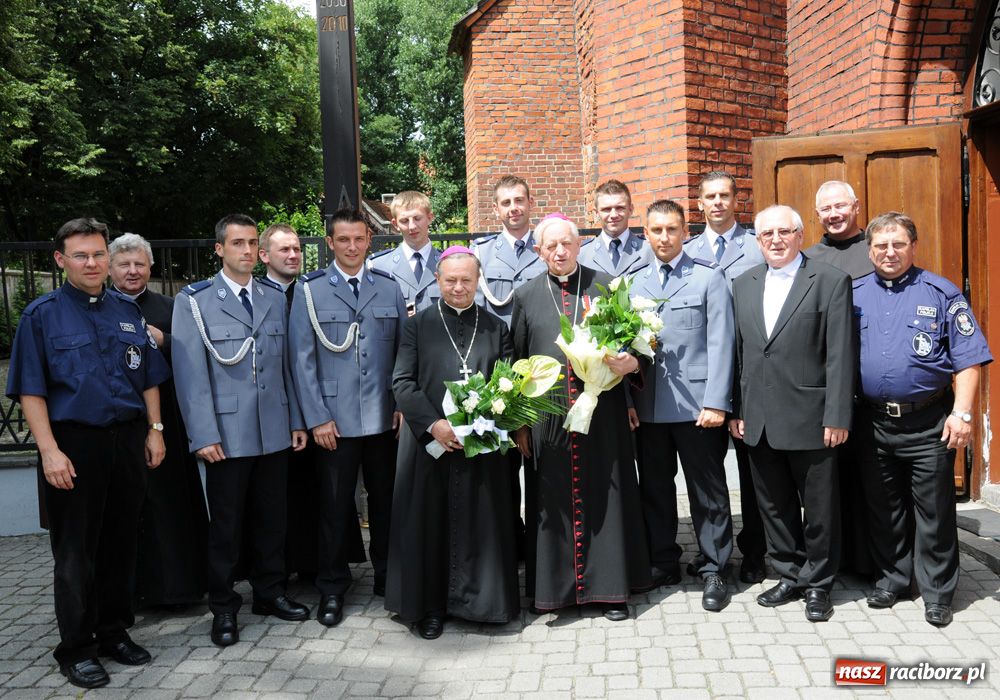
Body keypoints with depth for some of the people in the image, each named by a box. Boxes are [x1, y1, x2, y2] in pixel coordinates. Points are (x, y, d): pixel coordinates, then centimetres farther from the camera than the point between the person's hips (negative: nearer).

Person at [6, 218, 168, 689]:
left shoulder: (127, 310, 9)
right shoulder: (42, 315, -4)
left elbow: (149, 377, 13)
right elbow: (31, 389, -7)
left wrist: (154, 430, 7)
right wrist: (50, 451, -14)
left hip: (128, 441, 4)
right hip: (74, 445, -4)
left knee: (121, 543, 13)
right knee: (75, 552, 5)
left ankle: (114, 632, 28)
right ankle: (76, 649, 19)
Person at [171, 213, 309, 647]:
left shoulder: (275, 300, 11)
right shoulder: (194, 301, -4)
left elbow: (286, 365, 12)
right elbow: (190, 373, -8)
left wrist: (296, 420, 8)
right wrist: (203, 435, -13)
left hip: (275, 432, 4)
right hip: (226, 434, -4)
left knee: (271, 518, 14)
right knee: (225, 525, 7)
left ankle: (270, 592, 30)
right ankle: (223, 609, 22)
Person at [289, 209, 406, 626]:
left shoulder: (389, 289, 7)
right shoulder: (310, 291, 0)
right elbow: (302, 359, -3)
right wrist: (317, 418, -8)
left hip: (385, 417, 2)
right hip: (334, 419, -2)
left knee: (386, 499, 11)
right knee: (335, 505, 7)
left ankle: (387, 577, 29)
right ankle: (332, 589, 23)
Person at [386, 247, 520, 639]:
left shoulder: (496, 328, 10)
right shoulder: (418, 325, 4)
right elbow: (402, 382, -2)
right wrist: (434, 424, -15)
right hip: (429, 443, -1)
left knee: (480, 524, 5)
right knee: (428, 524, 5)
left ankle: (478, 599, 20)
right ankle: (428, 606, 18)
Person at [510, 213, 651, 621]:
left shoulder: (606, 287, 6)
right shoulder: (526, 296, 8)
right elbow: (517, 361, 9)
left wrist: (629, 363, -16)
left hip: (602, 416, 0)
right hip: (547, 418, 1)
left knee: (605, 495, 5)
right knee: (551, 500, 5)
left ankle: (610, 587, 17)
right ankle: (550, 586, 18)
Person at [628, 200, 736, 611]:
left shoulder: (709, 277, 0)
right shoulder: (636, 283, 12)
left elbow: (720, 343, -6)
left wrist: (716, 402, -13)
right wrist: (627, 400, 0)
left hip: (696, 404, -4)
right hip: (648, 406, 4)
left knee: (707, 492, 5)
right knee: (654, 489, 13)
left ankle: (714, 570, 19)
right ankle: (662, 563, 28)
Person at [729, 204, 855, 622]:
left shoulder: (830, 281, -4)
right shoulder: (743, 285, 10)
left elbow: (840, 355, -9)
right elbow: (738, 351, 10)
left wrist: (837, 416, -13)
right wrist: (735, 410, 7)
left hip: (810, 418, -4)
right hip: (759, 421, 5)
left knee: (818, 507, 9)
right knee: (774, 506, 15)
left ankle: (817, 584, 25)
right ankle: (790, 576, 31)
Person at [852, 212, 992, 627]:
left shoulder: (941, 294, -1)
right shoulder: (854, 294, 7)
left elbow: (968, 358, -5)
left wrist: (962, 413, -13)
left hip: (928, 424, -3)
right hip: (873, 423, 3)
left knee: (933, 511, 5)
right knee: (883, 509, 14)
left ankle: (937, 592, 19)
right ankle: (892, 579, 30)